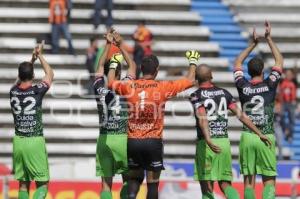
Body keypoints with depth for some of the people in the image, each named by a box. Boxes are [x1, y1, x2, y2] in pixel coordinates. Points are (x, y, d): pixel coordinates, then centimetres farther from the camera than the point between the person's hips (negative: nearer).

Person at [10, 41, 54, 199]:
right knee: (43, 183, 0)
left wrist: (32, 59, 27)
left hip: (18, 142, 4)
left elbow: (22, 78, 25)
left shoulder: (13, 91, 1)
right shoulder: (37, 91, -10)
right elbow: (50, 74, 10)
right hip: (35, 141, -4)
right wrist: (40, 56, 19)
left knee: (23, 184, 12)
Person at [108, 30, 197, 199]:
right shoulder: (163, 87, -6)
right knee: (153, 182, 4)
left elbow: (111, 82, 18)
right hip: (153, 141, -3)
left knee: (135, 178, 18)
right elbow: (190, 80, 4)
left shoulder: (129, 87, -1)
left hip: (133, 141, 3)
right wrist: (193, 62, 21)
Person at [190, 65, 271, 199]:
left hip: (206, 143, -4)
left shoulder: (196, 96, -4)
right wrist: (259, 134, 11)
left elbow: (203, 119, -20)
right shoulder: (224, 93, 11)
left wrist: (208, 140, -33)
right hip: (224, 142, 4)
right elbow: (240, 115, 6)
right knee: (225, 184, 11)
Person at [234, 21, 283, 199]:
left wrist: (253, 44, 21)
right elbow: (280, 61, 9)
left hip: (247, 137, 2)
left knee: (249, 180, 4)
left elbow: (238, 63, 19)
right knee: (269, 180, 1)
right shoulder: (269, 85, -4)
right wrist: (269, 38, 15)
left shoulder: (243, 87, 2)